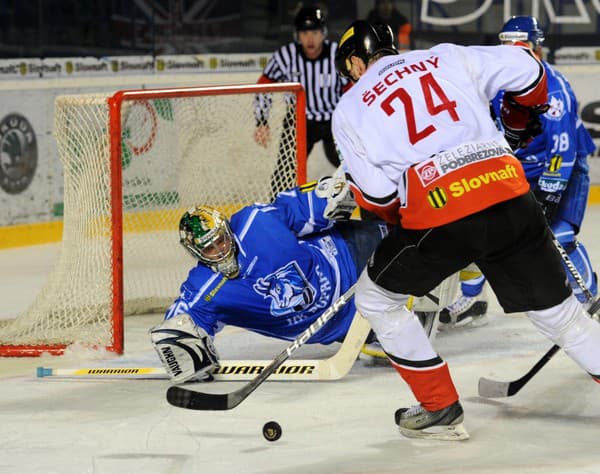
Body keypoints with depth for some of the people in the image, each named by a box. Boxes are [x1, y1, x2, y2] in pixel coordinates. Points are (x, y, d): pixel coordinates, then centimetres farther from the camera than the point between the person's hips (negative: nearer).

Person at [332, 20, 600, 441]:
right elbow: (526, 72, 14)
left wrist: (397, 217, 27)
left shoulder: (351, 109, 11)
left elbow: (377, 193, 5)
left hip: (437, 220, -3)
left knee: (376, 296, 20)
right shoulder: (446, 58, 17)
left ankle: (441, 410, 19)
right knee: (556, 308, 17)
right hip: (511, 200, 3)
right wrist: (520, 118, 34)